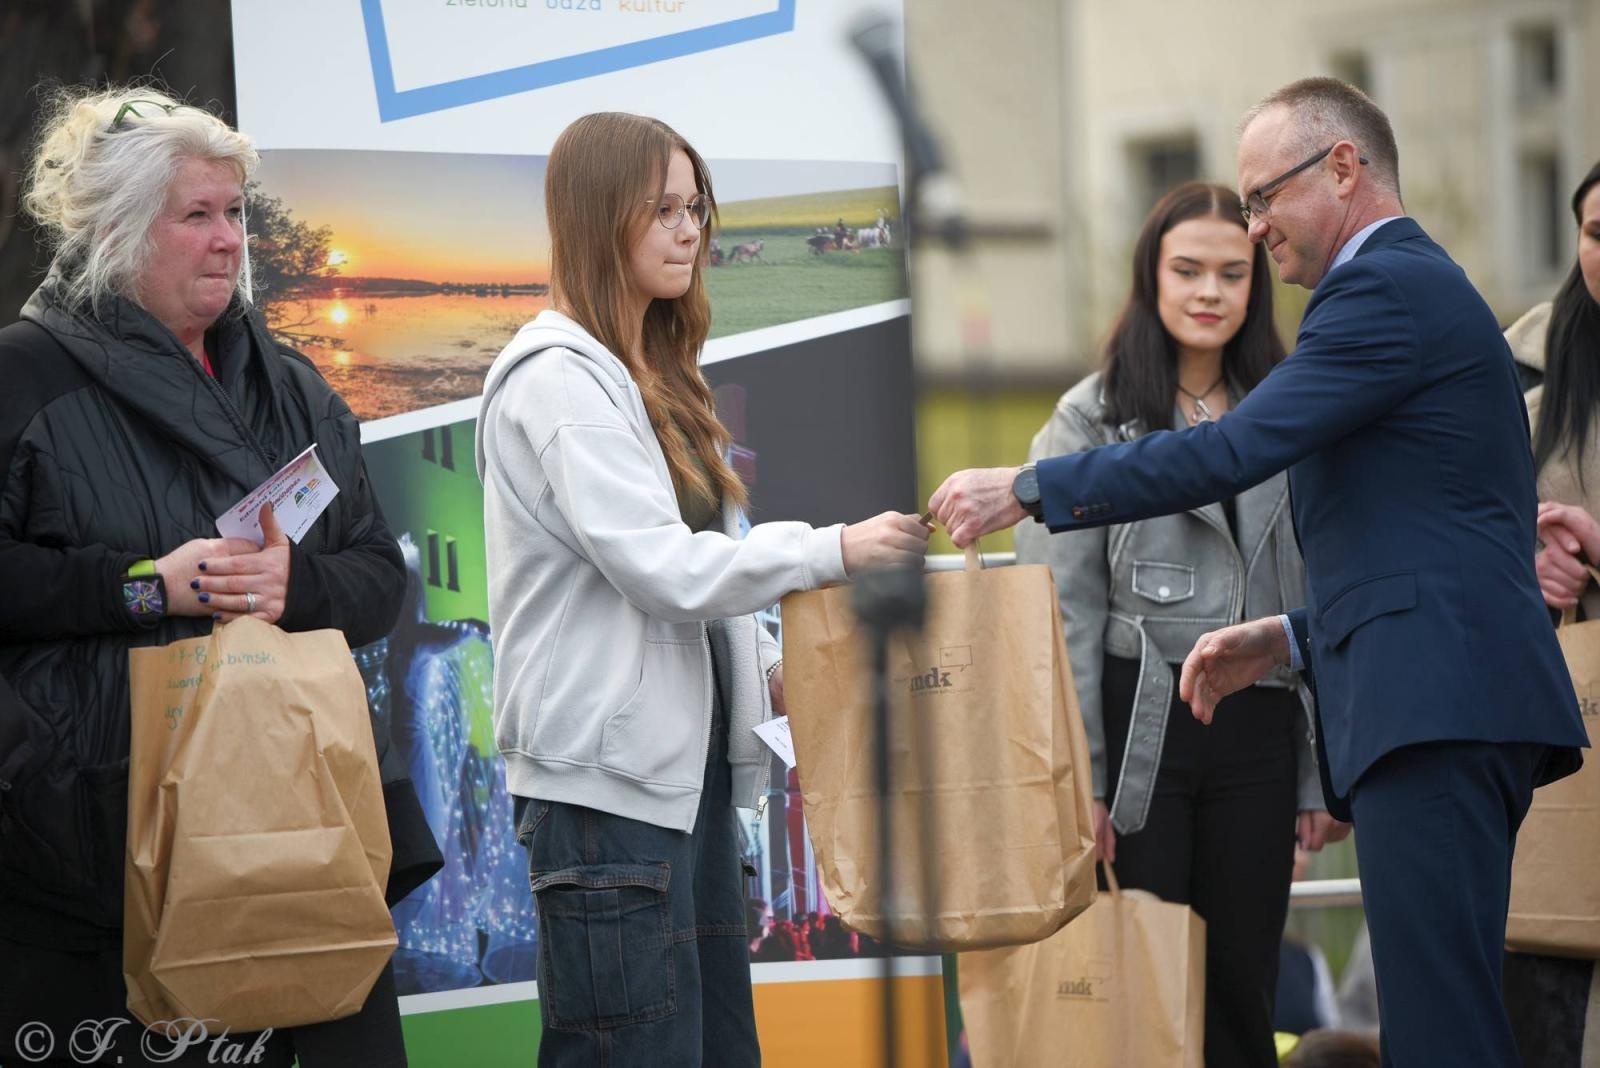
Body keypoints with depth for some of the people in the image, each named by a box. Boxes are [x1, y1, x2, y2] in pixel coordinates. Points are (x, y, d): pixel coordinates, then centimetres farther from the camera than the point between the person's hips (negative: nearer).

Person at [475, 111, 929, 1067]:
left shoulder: (650, 373, 18)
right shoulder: (557, 379, -12)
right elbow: (661, 568, -19)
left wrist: (765, 669, 8)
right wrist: (832, 550, -15)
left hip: (685, 760, 10)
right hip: (611, 773, -10)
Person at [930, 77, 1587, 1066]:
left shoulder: (1389, 290, -8)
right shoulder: (1427, 286, 25)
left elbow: (1229, 454, -15)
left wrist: (1025, 488, -9)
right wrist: (1291, 638, 20)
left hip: (1437, 706, -11)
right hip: (1456, 706, 11)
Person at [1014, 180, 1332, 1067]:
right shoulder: (1094, 419, 2)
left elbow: (1319, 605, 13)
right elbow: (1063, 609, -3)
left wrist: (1321, 773, 7)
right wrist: (1079, 778, -10)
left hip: (1258, 729, 3)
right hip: (1142, 721, -3)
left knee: (1243, 989, 5)